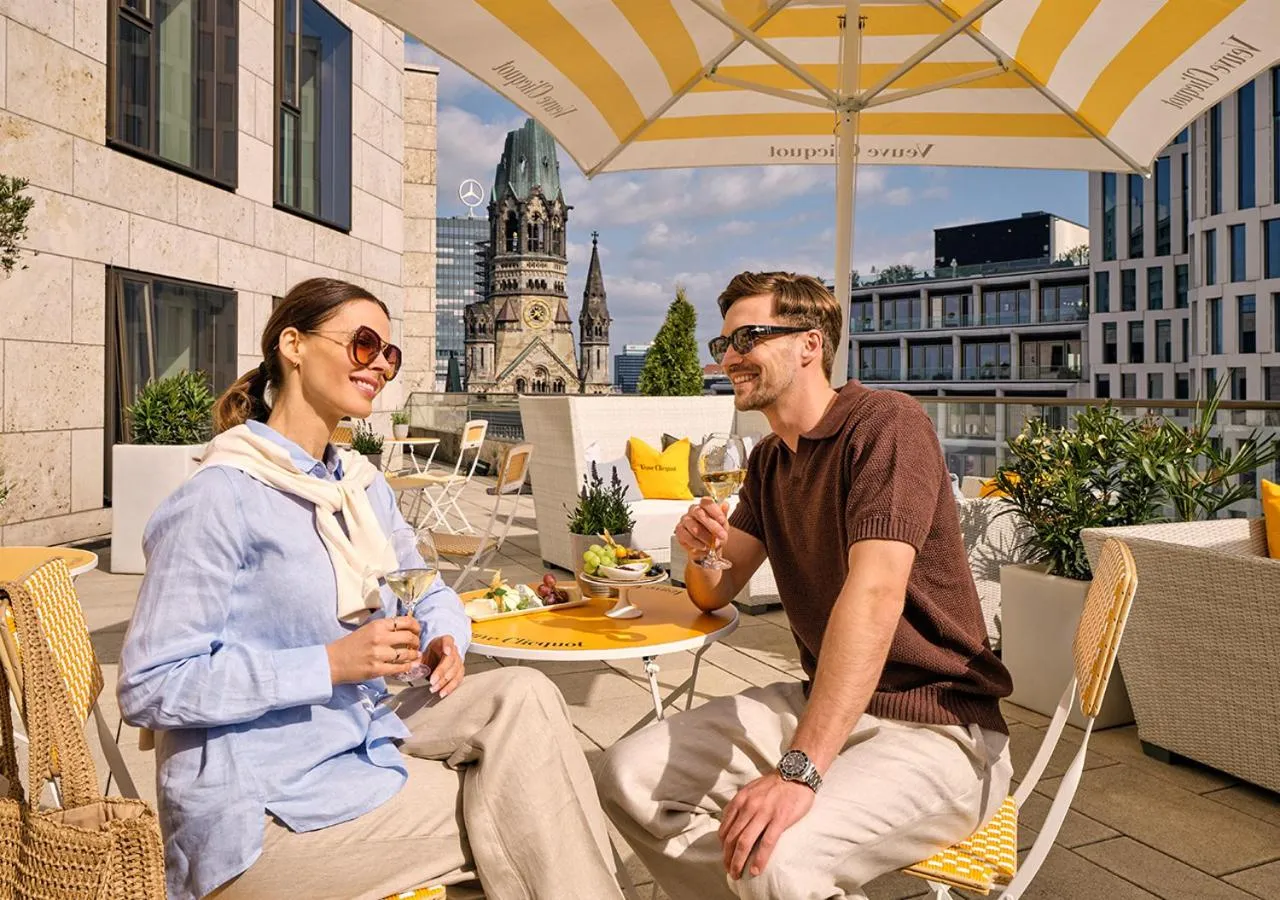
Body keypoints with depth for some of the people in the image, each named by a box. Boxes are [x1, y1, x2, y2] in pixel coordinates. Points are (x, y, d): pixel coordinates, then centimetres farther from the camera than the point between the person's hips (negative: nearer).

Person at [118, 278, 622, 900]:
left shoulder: (362, 484, 8)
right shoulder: (221, 498, -17)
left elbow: (431, 596, 17)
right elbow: (148, 688, -19)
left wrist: (443, 641, -7)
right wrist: (332, 664, -25)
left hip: (362, 741, 7)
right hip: (265, 807, -7)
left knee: (523, 695, -16)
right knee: (525, 815, -13)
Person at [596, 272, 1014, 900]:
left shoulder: (885, 423, -16)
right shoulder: (769, 458, 10)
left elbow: (875, 593, -29)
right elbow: (715, 594, 14)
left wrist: (799, 769, -36)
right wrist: (699, 552, -11)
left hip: (933, 727, -7)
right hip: (819, 702, 8)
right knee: (628, 776, -5)